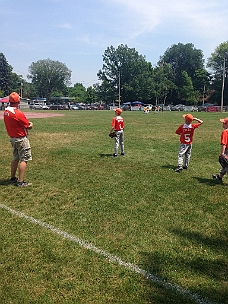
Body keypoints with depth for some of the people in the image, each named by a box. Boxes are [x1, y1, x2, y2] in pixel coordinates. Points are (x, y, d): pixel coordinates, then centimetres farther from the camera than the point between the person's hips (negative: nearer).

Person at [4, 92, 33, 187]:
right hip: (21, 139, -8)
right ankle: (21, 182, -1)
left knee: (15, 158, 21)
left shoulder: (6, 112, 2)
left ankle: (13, 178, 32)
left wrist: (26, 123, 2)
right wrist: (30, 124, 8)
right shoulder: (18, 113, -23)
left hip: (12, 138, 8)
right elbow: (29, 126, -15)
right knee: (23, 160, -2)